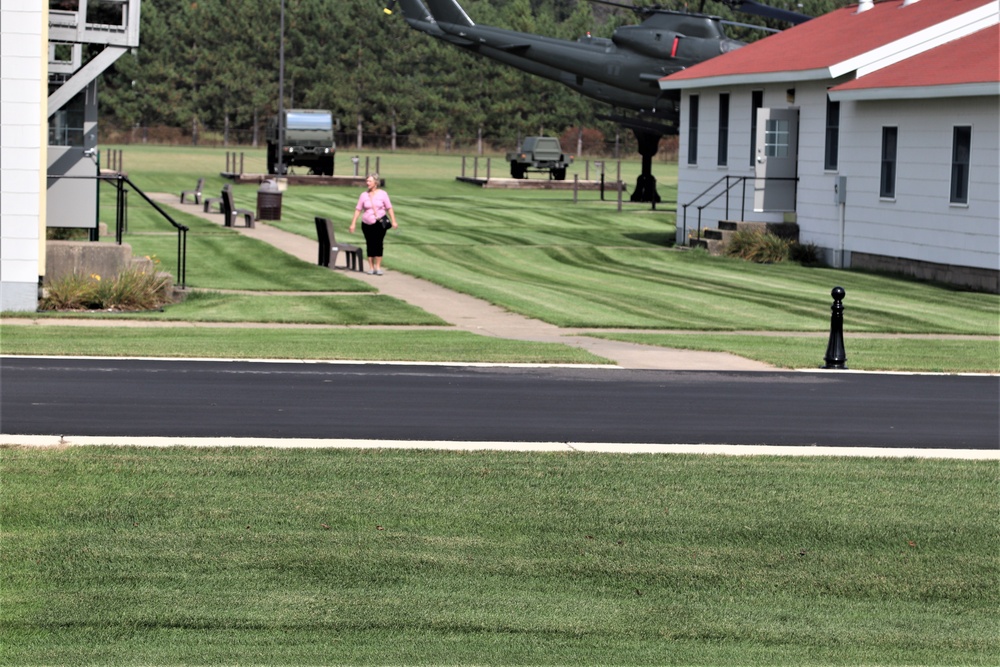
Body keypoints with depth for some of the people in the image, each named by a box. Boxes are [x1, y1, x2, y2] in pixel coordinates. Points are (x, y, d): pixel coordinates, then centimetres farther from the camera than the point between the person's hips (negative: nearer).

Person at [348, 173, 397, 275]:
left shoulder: (382, 194, 1)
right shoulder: (364, 195, 4)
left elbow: (389, 208, 1)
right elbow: (358, 210, 5)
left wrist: (393, 221, -6)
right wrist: (353, 223, 1)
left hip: (380, 224, -2)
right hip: (367, 224, 2)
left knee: (378, 244, -5)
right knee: (370, 245, 3)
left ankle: (378, 267, 1)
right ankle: (371, 267, 10)